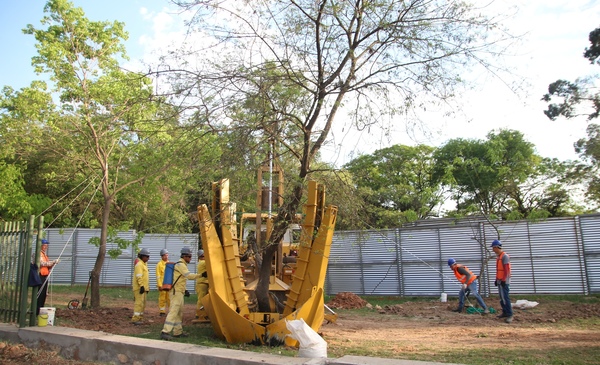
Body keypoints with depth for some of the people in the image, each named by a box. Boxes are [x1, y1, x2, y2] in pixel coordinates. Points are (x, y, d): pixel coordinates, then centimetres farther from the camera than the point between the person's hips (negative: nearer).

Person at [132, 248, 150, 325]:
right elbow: (139, 276, -21)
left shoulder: (144, 264, 18)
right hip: (139, 287, -10)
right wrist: (141, 286, -26)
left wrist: (147, 287, 22)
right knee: (139, 303, -11)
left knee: (143, 304, 13)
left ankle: (140, 318, 20)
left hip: (144, 288, 10)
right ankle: (135, 319, -9)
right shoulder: (139, 264, -12)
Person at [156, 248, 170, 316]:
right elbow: (158, 275, -6)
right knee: (162, 298, 0)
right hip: (162, 284, -4)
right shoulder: (159, 264, -2)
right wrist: (159, 285, -13)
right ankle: (162, 312, 8)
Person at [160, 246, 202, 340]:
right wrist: (200, 275, -29)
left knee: (179, 312, 14)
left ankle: (178, 332, 20)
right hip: (176, 292, -11)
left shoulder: (182, 264, 20)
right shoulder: (180, 264, -12)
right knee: (173, 311, -15)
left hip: (179, 292, 11)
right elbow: (189, 276, -25)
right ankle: (165, 332, -19)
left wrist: (184, 290, 22)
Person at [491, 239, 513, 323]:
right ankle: (505, 312, 19)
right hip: (499, 281, 9)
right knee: (502, 298, 12)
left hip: (504, 281, -9)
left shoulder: (505, 256, -14)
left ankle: (509, 315, -9)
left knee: (505, 297, -11)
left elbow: (507, 270, -18)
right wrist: (497, 279, 20)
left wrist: (504, 280, -20)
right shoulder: (498, 256, 15)